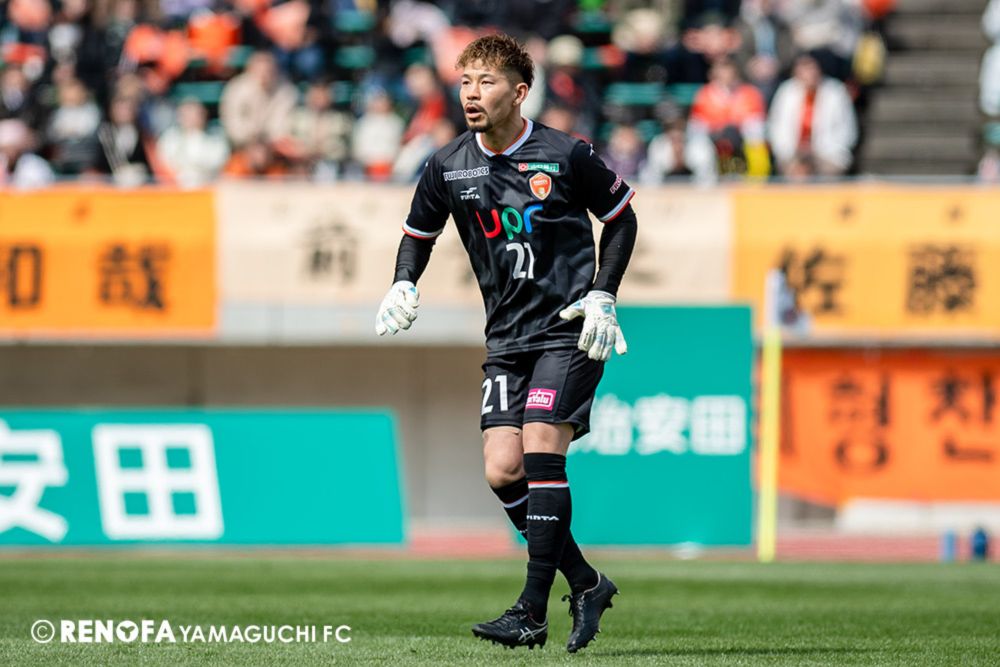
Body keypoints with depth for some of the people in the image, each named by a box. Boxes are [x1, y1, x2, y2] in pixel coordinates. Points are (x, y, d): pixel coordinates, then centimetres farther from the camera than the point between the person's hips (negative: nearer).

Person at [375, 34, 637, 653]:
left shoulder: (566, 155, -8)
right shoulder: (447, 167, 2)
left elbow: (621, 217, 6)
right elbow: (419, 232, 19)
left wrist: (603, 294, -3)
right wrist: (404, 285, 0)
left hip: (569, 332, -5)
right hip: (507, 339, 5)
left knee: (540, 449, -19)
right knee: (503, 470, -8)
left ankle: (533, 612, -17)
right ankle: (586, 584, 10)